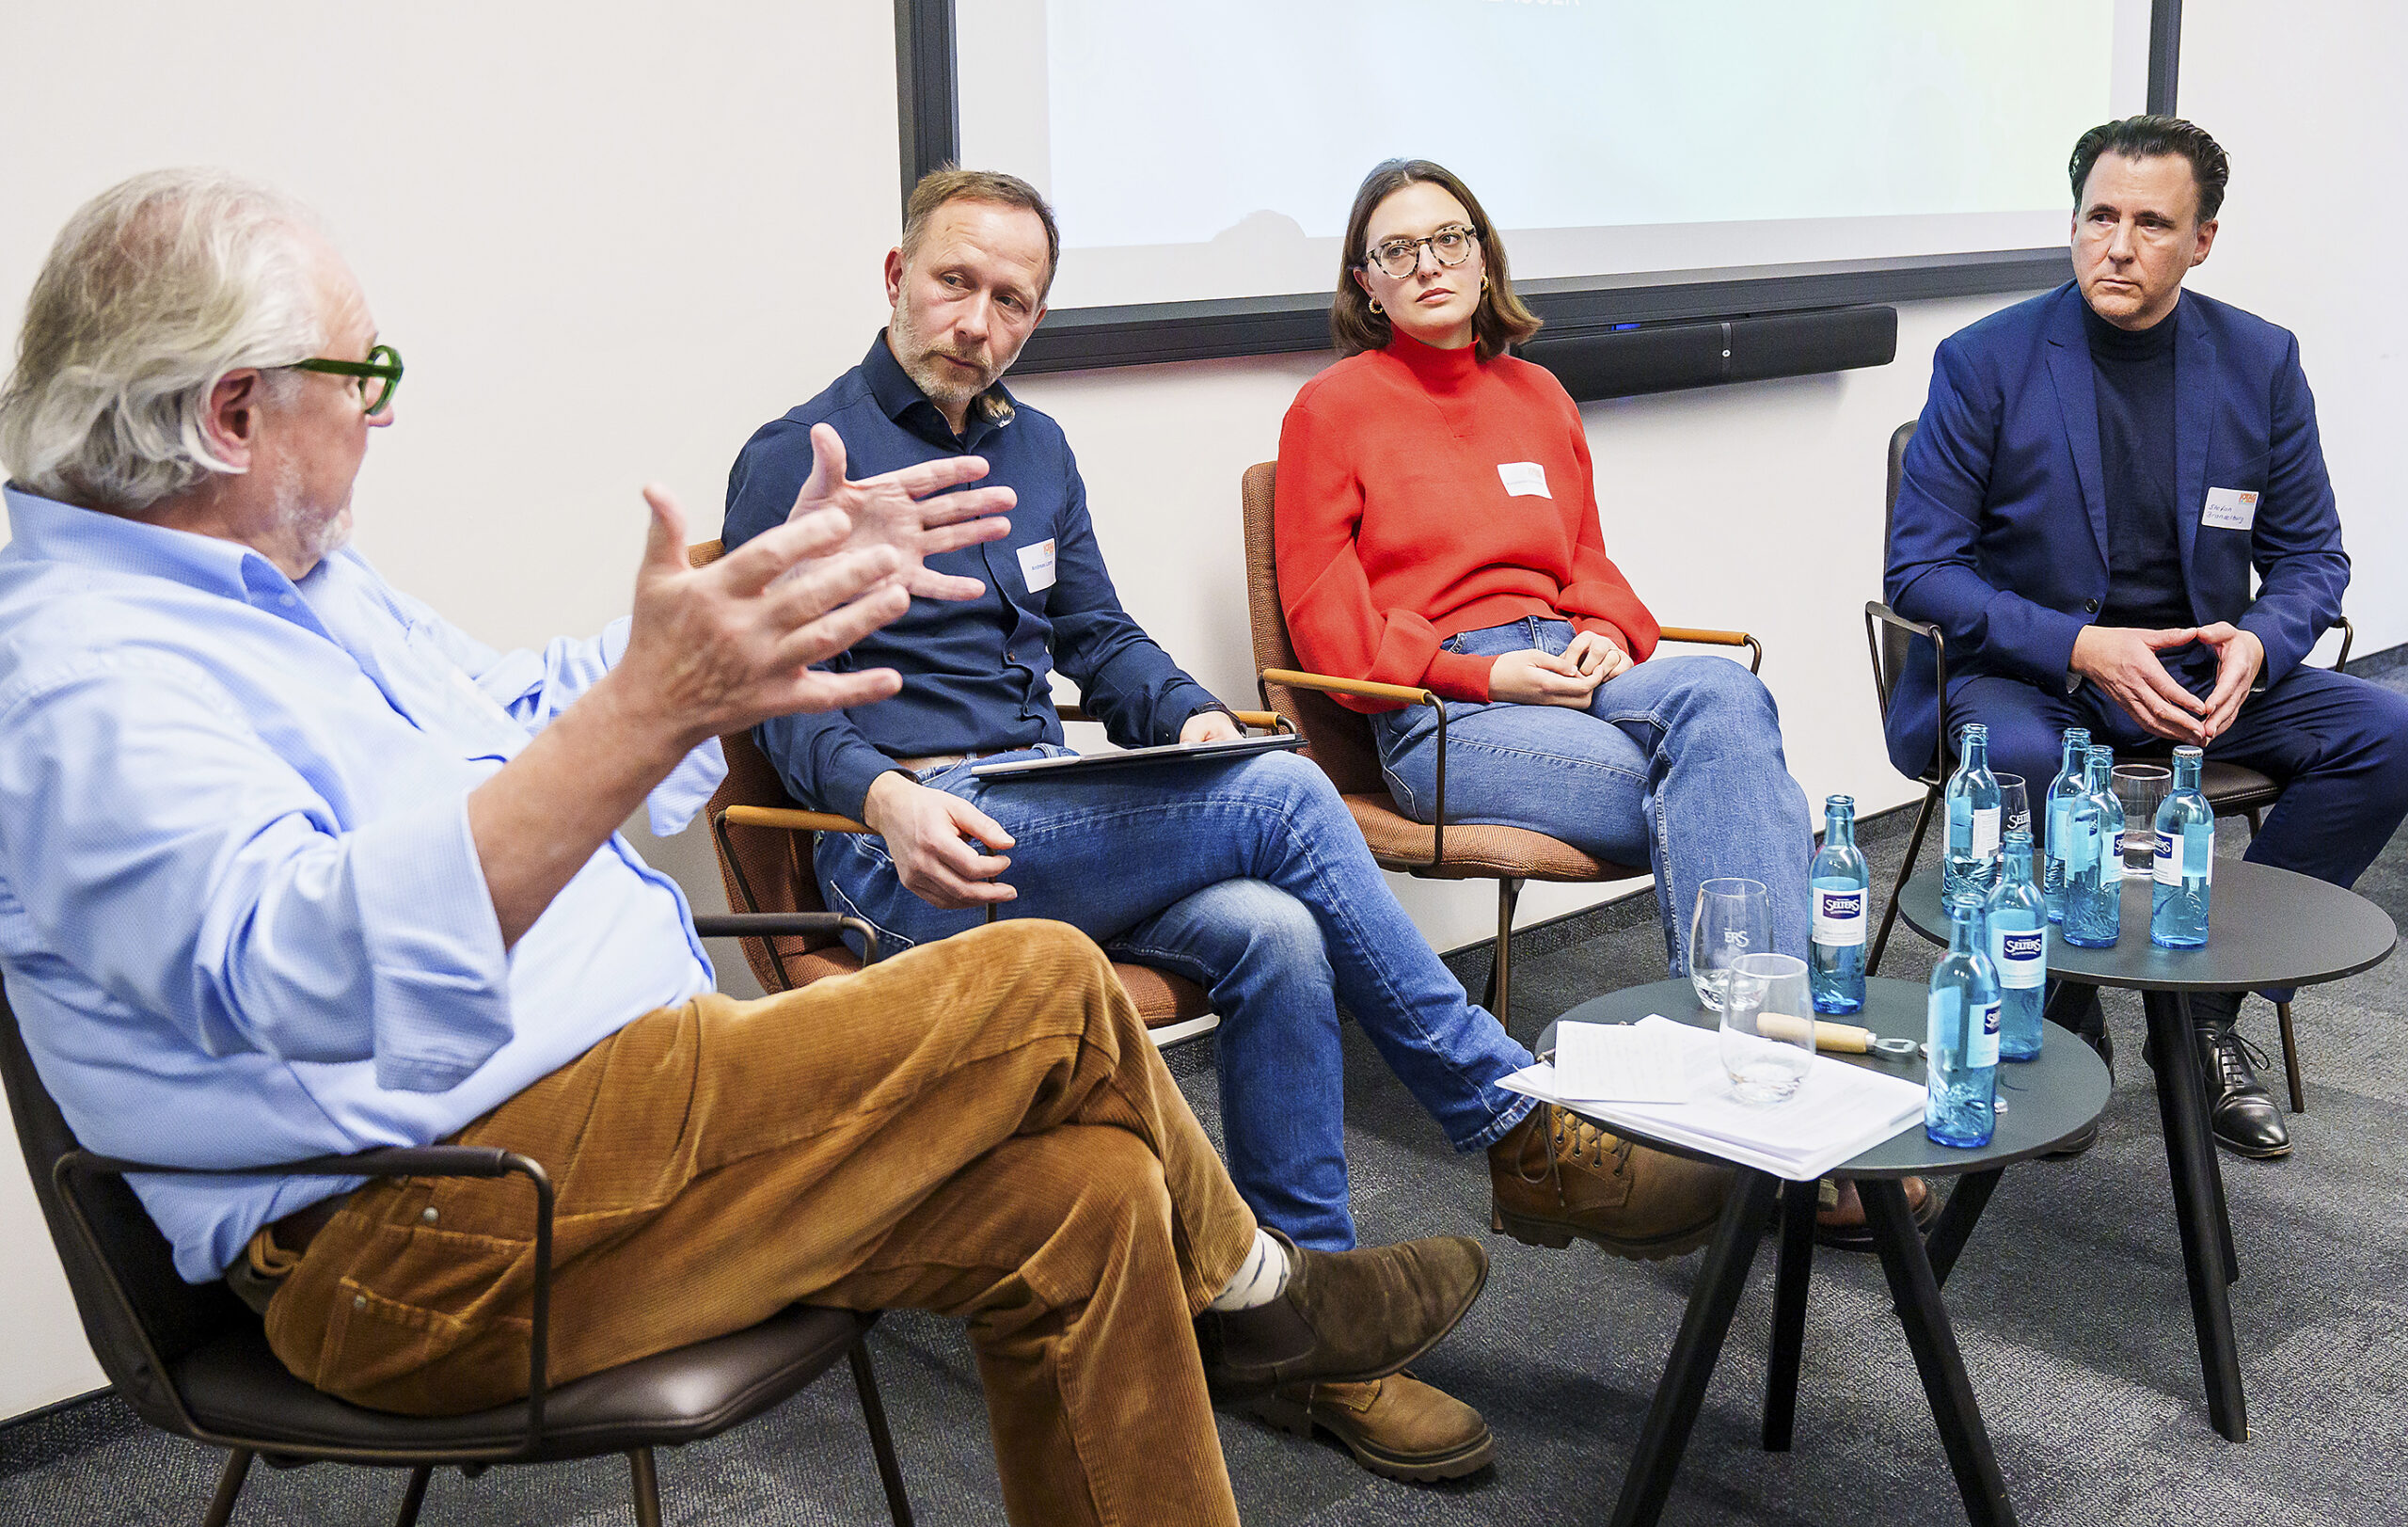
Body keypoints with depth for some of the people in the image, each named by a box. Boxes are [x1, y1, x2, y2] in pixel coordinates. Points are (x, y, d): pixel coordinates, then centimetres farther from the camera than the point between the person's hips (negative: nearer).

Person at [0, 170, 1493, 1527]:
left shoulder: (287, 576, 15)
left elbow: (524, 714, 28)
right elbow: (306, 967, -36)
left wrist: (800, 587, 22)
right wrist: (650, 709, -48)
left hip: (620, 1099, 10)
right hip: (430, 1244, -10)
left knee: (1083, 1194, -5)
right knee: (1049, 991, -13)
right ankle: (1244, 1288, 16)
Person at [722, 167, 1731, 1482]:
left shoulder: (1033, 448, 20)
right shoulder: (799, 460, 0)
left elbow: (1096, 638, 22)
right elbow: (783, 696, -6)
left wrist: (1190, 716, 0)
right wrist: (885, 799, -25)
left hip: (1051, 819, 6)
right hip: (906, 849, -6)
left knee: (1271, 934, -26)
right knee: (1281, 799, -25)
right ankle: (1519, 1136, -15)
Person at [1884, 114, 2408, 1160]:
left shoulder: (2260, 362, 3)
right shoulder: (1984, 362, -7)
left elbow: (2311, 555, 8)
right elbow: (1919, 570, -11)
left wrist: (2258, 644, -17)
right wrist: (2083, 646, -24)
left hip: (2194, 671, 4)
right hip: (2019, 670, -4)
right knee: (2015, 757, -37)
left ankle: (2206, 1006, -5)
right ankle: (2065, 1028, -10)